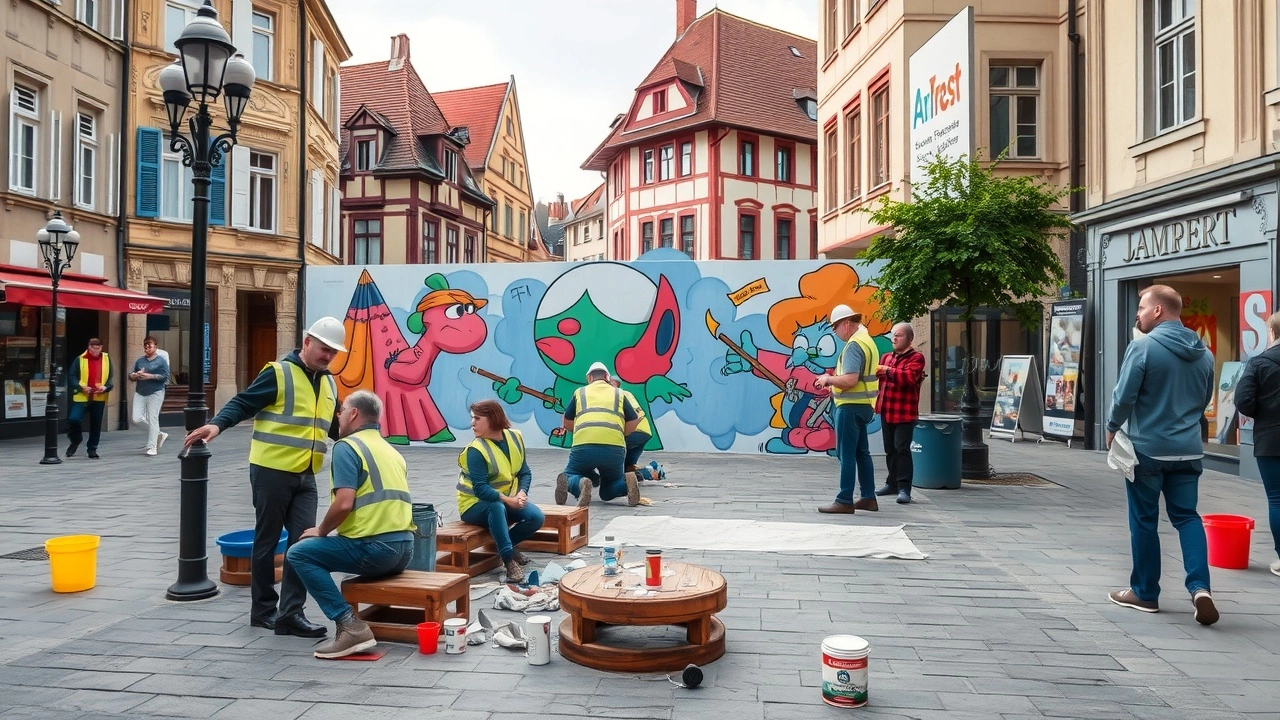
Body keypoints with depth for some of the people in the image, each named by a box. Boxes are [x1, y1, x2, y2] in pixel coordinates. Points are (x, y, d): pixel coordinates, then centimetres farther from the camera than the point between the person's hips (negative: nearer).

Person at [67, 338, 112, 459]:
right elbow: (73, 377, 0)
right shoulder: (80, 359, 0)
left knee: (96, 424, 7)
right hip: (82, 397, -2)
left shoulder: (106, 359, 5)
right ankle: (76, 440, 16)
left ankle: (92, 449, 19)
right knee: (73, 419, -12)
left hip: (99, 398, 2)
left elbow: (111, 378, 8)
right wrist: (81, 387, -16)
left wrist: (106, 387, -11)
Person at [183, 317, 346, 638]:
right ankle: (263, 609, 19)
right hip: (272, 472, -6)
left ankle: (291, 613, 4)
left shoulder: (329, 384, 14)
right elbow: (243, 403, -12)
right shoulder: (278, 373, -7)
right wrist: (217, 424, -27)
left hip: (305, 477, 6)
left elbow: (334, 428, 24)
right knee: (267, 542, 6)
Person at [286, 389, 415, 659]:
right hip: (403, 548, 9)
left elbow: (344, 503, -17)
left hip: (374, 548, -9)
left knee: (300, 553, 1)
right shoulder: (391, 450, 20)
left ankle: (350, 626, -11)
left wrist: (321, 531, 2)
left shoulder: (347, 446, -5)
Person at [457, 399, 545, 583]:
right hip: (475, 504, -5)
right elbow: (480, 489, -26)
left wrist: (521, 494, -20)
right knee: (497, 507, -39)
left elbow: (525, 472, -1)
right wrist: (508, 500, -35)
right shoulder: (475, 450, -20)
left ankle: (505, 544, 7)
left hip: (508, 500, 5)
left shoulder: (514, 437, -3)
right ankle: (509, 560, -34)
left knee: (536, 517, -18)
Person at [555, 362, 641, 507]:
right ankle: (626, 483, -13)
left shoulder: (580, 392, 21)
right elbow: (633, 423, 16)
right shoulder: (619, 393, 22)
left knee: (571, 475, 22)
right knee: (607, 492, 21)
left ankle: (580, 484, -15)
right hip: (615, 447, 2)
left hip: (583, 445, -2)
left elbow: (567, 425, 24)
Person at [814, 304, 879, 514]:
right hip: (863, 405, 10)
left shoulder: (854, 345, -17)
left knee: (846, 454, -5)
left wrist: (828, 379, -10)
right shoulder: (867, 340, 16)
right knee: (862, 453, 15)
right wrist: (833, 381, 12)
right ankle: (868, 498, 20)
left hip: (851, 407, -10)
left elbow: (850, 379, -26)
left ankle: (845, 501, -2)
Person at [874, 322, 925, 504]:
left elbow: (909, 377, -21)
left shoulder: (916, 358, -4)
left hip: (904, 413, -7)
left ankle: (904, 488, -9)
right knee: (890, 450, 14)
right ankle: (892, 483, 23)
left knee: (902, 449, -10)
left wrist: (889, 371, -25)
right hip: (886, 411, 7)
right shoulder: (886, 358, 17)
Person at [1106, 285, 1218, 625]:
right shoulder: (1203, 352, 7)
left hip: (1147, 448, -5)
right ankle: (1199, 585, -5)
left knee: (1144, 520, 6)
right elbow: (1205, 398, 17)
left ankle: (1145, 592, 16)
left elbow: (1124, 395, -15)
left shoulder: (1143, 346, -14)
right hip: (1188, 450, 5)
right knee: (1186, 515, 12)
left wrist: (1113, 427, 1)